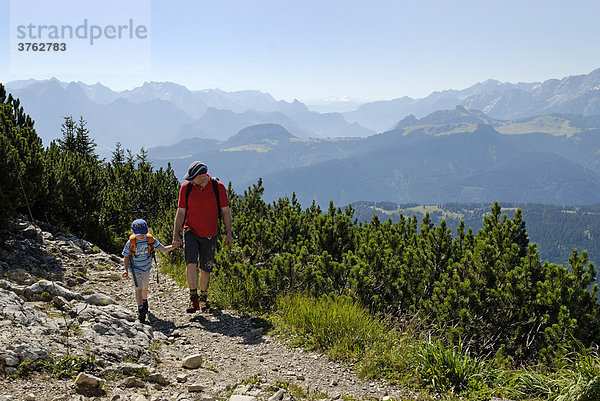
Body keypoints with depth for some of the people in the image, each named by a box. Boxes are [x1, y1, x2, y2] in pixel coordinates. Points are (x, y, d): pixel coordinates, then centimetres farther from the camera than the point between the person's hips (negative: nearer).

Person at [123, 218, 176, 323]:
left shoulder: (151, 240, -15)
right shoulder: (130, 243, -20)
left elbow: (163, 249, -9)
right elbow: (126, 257, -8)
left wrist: (174, 246, -25)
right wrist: (126, 270, -17)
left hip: (146, 269, 3)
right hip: (135, 269, -3)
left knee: (145, 288, 19)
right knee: (138, 289, -15)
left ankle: (144, 302, 47)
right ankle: (140, 309, -13)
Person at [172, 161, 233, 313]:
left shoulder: (218, 187, -8)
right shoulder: (186, 187, -6)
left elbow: (225, 211, 1)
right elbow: (181, 212, 1)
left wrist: (229, 233, -1)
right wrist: (175, 235, -3)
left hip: (210, 235, 0)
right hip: (191, 232, 0)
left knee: (205, 269, 8)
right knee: (191, 264, -18)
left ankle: (203, 297, 28)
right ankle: (193, 298, -7)